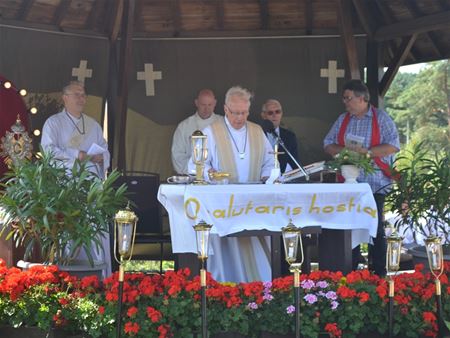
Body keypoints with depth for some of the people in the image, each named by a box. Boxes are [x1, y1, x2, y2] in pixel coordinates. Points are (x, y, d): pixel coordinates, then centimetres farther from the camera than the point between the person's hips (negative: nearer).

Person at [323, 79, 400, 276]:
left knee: (375, 228, 0)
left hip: (375, 184, -4)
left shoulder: (381, 118, -1)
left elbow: (393, 146, -10)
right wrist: (344, 151, -7)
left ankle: (379, 274, 7)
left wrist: (366, 152, -18)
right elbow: (328, 144, 13)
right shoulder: (342, 120, 14)